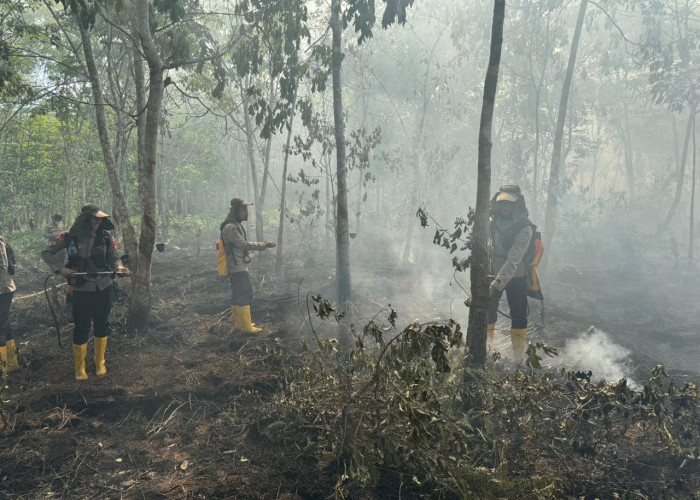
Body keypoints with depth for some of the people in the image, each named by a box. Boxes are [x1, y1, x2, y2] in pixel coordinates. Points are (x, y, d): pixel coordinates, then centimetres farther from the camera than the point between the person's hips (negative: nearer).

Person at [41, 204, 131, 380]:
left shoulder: (106, 237, -3)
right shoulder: (70, 237, -7)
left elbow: (114, 259, 3)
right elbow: (47, 253, 3)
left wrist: (119, 268, -19)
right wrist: (60, 268, -13)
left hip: (104, 287, 2)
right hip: (81, 289, -2)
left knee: (101, 324, 13)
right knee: (82, 327, 2)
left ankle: (100, 363, 30)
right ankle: (79, 368, 21)